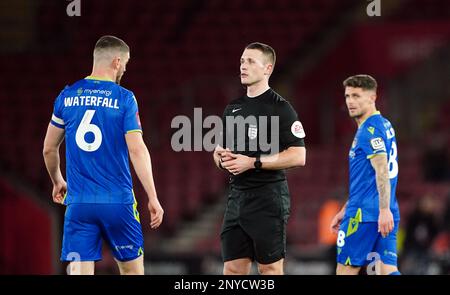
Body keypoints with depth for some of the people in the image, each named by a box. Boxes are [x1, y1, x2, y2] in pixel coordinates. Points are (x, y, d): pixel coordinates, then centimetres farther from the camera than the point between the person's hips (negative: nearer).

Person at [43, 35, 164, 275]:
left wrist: (57, 182, 31)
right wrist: (153, 198, -7)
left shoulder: (68, 96, 6)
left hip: (78, 203, 2)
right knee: (132, 269, 12)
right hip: (118, 201, -2)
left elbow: (49, 149, 13)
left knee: (80, 272, -1)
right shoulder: (124, 98, -4)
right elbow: (137, 150, -10)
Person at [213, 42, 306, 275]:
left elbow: (298, 156, -13)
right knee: (232, 269, 5)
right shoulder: (233, 109, 16)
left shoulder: (280, 108, -6)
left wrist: (253, 162, -17)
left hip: (268, 197, -7)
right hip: (237, 196, 7)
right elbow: (219, 150, 26)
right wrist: (221, 157, 1)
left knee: (270, 268, -3)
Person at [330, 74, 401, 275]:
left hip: (365, 214, -9)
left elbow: (382, 171, -21)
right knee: (387, 270, 0)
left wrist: (384, 210, -28)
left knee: (346, 269, 1)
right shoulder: (385, 126, 20)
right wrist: (345, 211, 29)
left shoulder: (370, 129, -11)